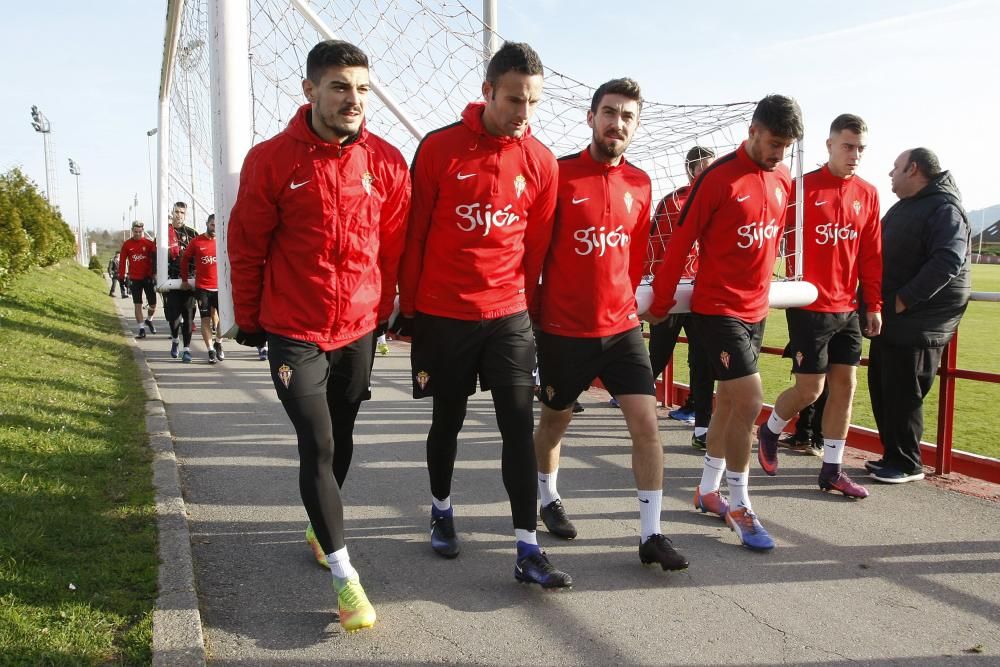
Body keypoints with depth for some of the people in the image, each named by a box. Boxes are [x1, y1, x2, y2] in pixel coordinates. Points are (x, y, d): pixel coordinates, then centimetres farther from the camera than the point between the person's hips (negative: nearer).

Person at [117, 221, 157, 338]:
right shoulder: (127, 244, 0)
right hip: (134, 279, 0)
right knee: (137, 305, 1)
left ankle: (149, 320, 33)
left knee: (153, 304, 4)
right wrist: (121, 276, 1)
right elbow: (122, 261, 3)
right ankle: (141, 329, 6)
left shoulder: (149, 243, -2)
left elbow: (154, 259, -2)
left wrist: (154, 273, -8)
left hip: (148, 277, 0)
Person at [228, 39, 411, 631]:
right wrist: (250, 320, 5)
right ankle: (345, 576, 4)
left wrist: (384, 311, 9)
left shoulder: (387, 162, -4)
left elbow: (395, 245, 5)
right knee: (317, 447, -5)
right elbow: (247, 246, -1)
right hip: (294, 332, -3)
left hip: (359, 329, 3)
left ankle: (322, 530, 41)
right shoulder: (272, 160, -9)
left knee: (340, 438, 17)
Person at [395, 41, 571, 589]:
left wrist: (524, 306, 10)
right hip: (443, 314, -1)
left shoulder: (540, 161, 0)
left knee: (519, 424, -3)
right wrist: (408, 309, 3)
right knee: (448, 420, 13)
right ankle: (442, 510, 38)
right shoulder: (439, 148, -7)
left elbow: (537, 245, 8)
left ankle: (528, 551, 3)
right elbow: (414, 233, -2)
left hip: (508, 314, 2)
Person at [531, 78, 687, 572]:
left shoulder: (640, 184, 4)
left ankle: (651, 535, 6)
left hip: (622, 326, 3)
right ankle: (548, 498, 43)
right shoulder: (558, 174, -10)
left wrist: (622, 298, 15)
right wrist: (536, 313, -2)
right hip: (563, 328, -3)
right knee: (555, 419, 16)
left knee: (646, 425, -5)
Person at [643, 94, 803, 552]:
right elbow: (680, 243, -12)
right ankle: (739, 505, 4)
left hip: (755, 308, 7)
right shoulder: (718, 177, -14)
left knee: (730, 400, 14)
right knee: (748, 399, -12)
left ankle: (708, 491, 29)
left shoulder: (784, 180, 6)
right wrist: (661, 304, -8)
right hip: (718, 308, -7)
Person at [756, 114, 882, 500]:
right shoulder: (803, 187, -8)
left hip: (848, 308, 6)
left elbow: (872, 254, 10)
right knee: (810, 389, -3)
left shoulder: (868, 194, 8)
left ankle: (832, 470, 17)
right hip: (809, 307, -6)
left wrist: (873, 305, 9)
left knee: (845, 385, 6)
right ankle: (770, 431, 26)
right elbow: (783, 241, -12)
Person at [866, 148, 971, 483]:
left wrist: (902, 301, -24)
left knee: (903, 395, -3)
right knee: (882, 389, 13)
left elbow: (948, 261, -24)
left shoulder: (944, 208, -12)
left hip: (916, 323, -9)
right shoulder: (903, 208, 19)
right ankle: (892, 456, 24)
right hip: (890, 320, 9)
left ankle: (907, 464, 9)